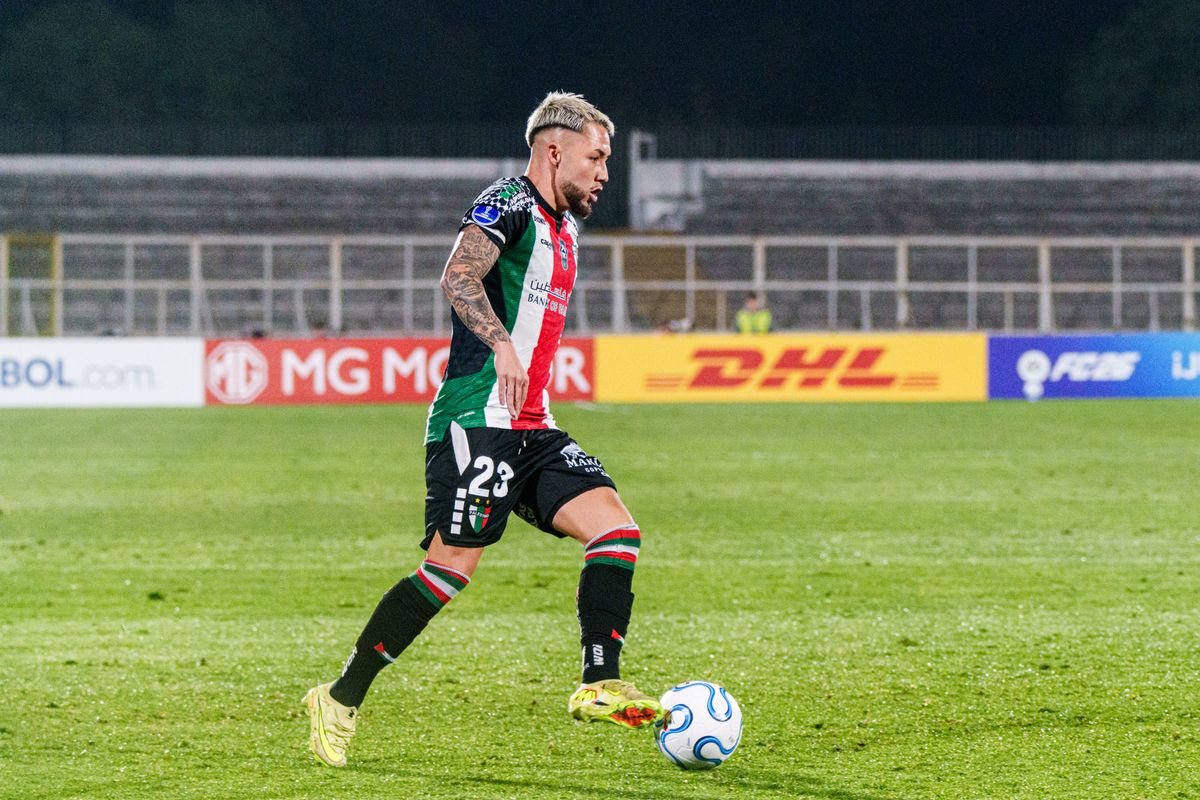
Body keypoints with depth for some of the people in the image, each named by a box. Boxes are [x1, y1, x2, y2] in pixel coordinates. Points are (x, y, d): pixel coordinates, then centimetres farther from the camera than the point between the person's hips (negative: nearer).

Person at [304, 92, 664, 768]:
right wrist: (501, 345, -36)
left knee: (617, 530, -6)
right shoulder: (511, 203, -8)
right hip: (476, 420, -9)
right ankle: (341, 699, -3)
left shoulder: (566, 228, 21)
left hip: (532, 430, 9)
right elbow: (458, 277, -24)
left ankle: (599, 688, -8)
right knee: (454, 566, -13)